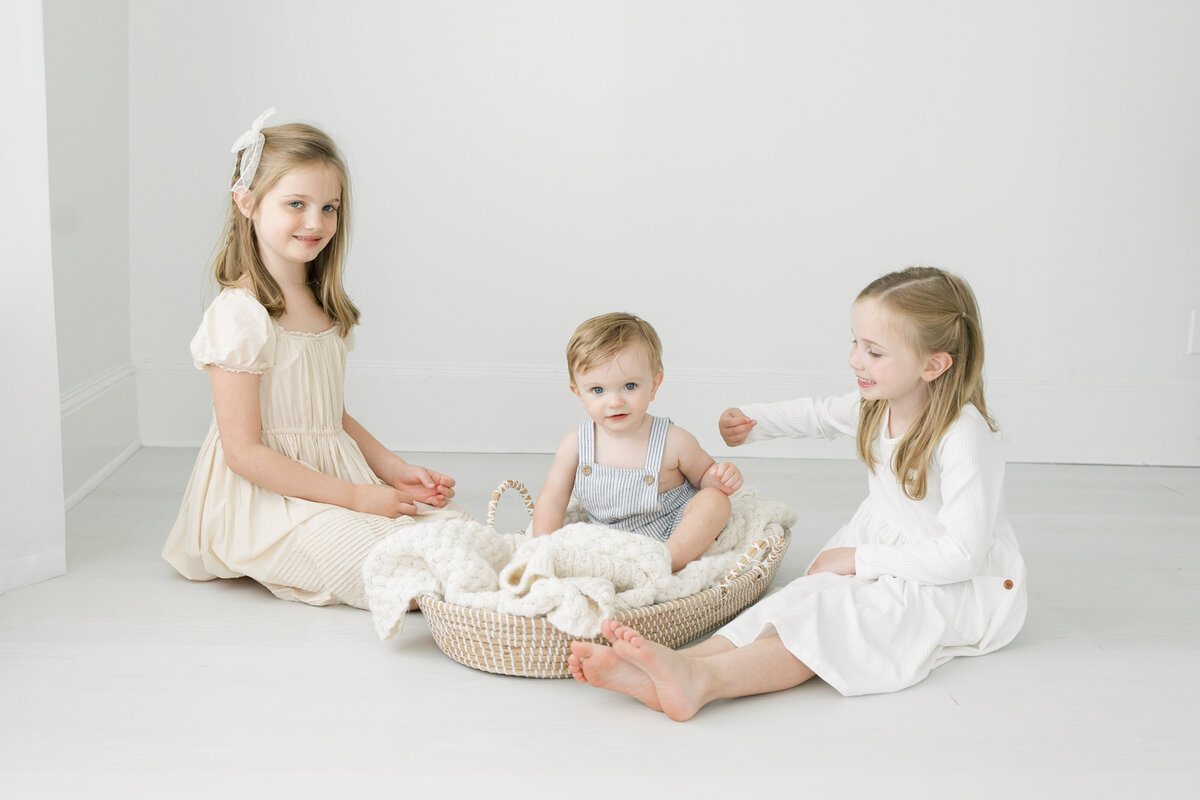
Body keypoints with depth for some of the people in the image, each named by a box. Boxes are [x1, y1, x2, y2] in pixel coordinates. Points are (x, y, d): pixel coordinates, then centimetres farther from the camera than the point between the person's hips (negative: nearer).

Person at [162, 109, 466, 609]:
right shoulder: (240, 315, -16)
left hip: (332, 481, 8)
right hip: (269, 499, -8)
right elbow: (244, 451, -18)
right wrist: (356, 498, -19)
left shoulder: (325, 307, 11)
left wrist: (396, 471, 3)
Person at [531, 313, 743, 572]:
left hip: (677, 538, -1)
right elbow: (551, 502, -3)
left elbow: (703, 474, 4)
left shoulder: (674, 442, -13)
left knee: (714, 500, -25)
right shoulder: (575, 445, -8)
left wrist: (719, 478, -20)